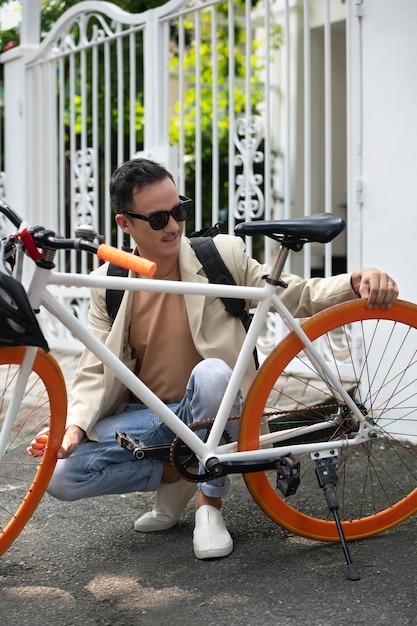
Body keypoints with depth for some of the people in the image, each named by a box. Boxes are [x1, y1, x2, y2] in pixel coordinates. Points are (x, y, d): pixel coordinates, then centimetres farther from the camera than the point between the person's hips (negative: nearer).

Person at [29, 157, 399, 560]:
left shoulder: (223, 256, -8)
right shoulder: (108, 282, -3)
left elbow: (298, 295, -4)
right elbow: (95, 370, -2)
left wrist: (356, 282, -24)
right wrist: (73, 426, -20)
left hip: (209, 411, -2)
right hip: (145, 416, 2)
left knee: (212, 372, -38)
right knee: (62, 477, -20)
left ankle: (209, 501, -15)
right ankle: (178, 474, 3)